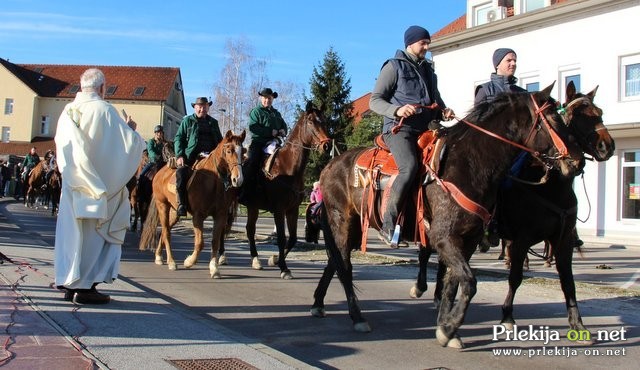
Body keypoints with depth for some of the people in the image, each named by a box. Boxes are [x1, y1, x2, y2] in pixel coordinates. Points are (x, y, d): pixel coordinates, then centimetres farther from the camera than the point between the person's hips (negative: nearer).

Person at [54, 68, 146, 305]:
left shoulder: (68, 111, 7)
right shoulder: (104, 110, -12)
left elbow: (61, 144, 19)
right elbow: (129, 142, -10)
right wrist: (131, 129, 10)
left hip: (72, 183, 6)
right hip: (99, 185, -6)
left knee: (72, 230, 12)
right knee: (93, 232, 0)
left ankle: (70, 283, 18)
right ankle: (85, 286, 3)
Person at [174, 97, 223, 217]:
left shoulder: (213, 122, 21)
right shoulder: (187, 121, 12)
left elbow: (219, 141, 25)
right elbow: (178, 139, 6)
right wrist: (179, 155, -8)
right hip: (191, 156, -3)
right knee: (181, 172, -30)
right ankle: (181, 203, -27)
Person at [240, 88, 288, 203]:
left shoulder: (276, 113, 23)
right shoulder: (256, 111, 4)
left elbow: (284, 125, 29)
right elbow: (253, 127, -10)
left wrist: (283, 131, 2)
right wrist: (270, 132, -18)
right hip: (259, 142, -6)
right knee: (251, 162, -25)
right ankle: (244, 193, -27)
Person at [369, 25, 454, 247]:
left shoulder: (428, 71, 24)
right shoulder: (394, 67, 4)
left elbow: (436, 101, 34)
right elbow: (375, 101, -3)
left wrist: (443, 112, 10)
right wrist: (397, 110, -21)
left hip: (424, 130, 8)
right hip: (398, 129, -8)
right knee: (409, 167, -32)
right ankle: (388, 225, -29)